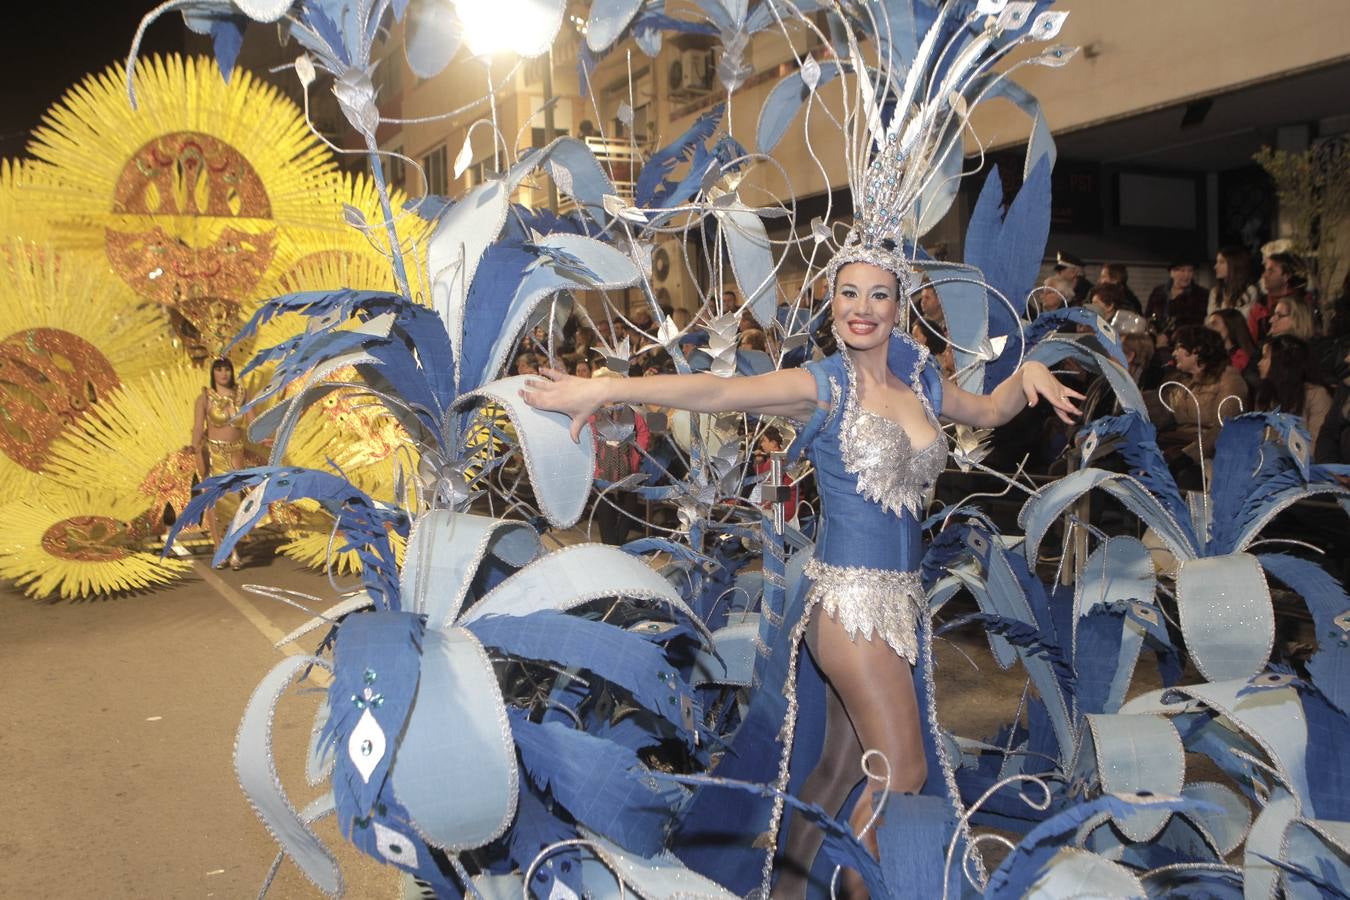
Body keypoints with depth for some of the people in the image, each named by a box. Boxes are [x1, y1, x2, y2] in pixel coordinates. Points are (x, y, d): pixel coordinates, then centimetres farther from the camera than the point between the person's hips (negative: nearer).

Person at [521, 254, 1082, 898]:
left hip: (898, 597, 7)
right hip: (851, 596, -7)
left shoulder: (921, 383, 11)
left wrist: (1027, 373, 7)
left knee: (843, 766, 15)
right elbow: (717, 391, -23)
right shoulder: (823, 386, -9)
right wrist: (602, 389, -34)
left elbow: (989, 411, 29)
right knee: (903, 773, -1)